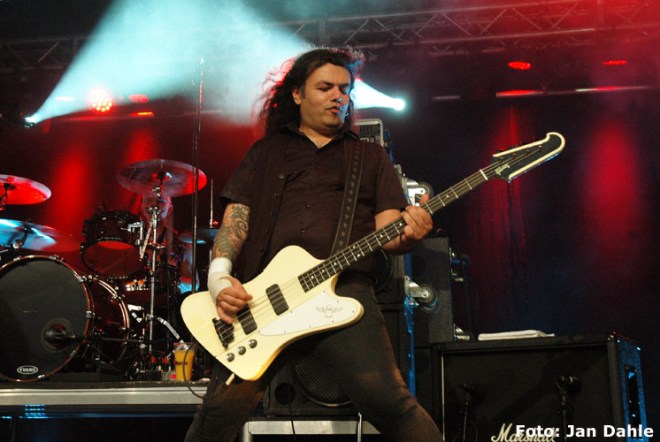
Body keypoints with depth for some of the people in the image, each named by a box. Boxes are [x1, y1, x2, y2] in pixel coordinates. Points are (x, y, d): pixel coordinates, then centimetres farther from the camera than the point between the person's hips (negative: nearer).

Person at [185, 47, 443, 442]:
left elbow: (388, 229, 13)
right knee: (223, 406, -13)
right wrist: (220, 275, -5)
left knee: (386, 398, -20)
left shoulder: (371, 156, 23)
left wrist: (408, 234, -12)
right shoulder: (267, 152, 23)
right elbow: (236, 218, 14)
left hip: (343, 290, 0)